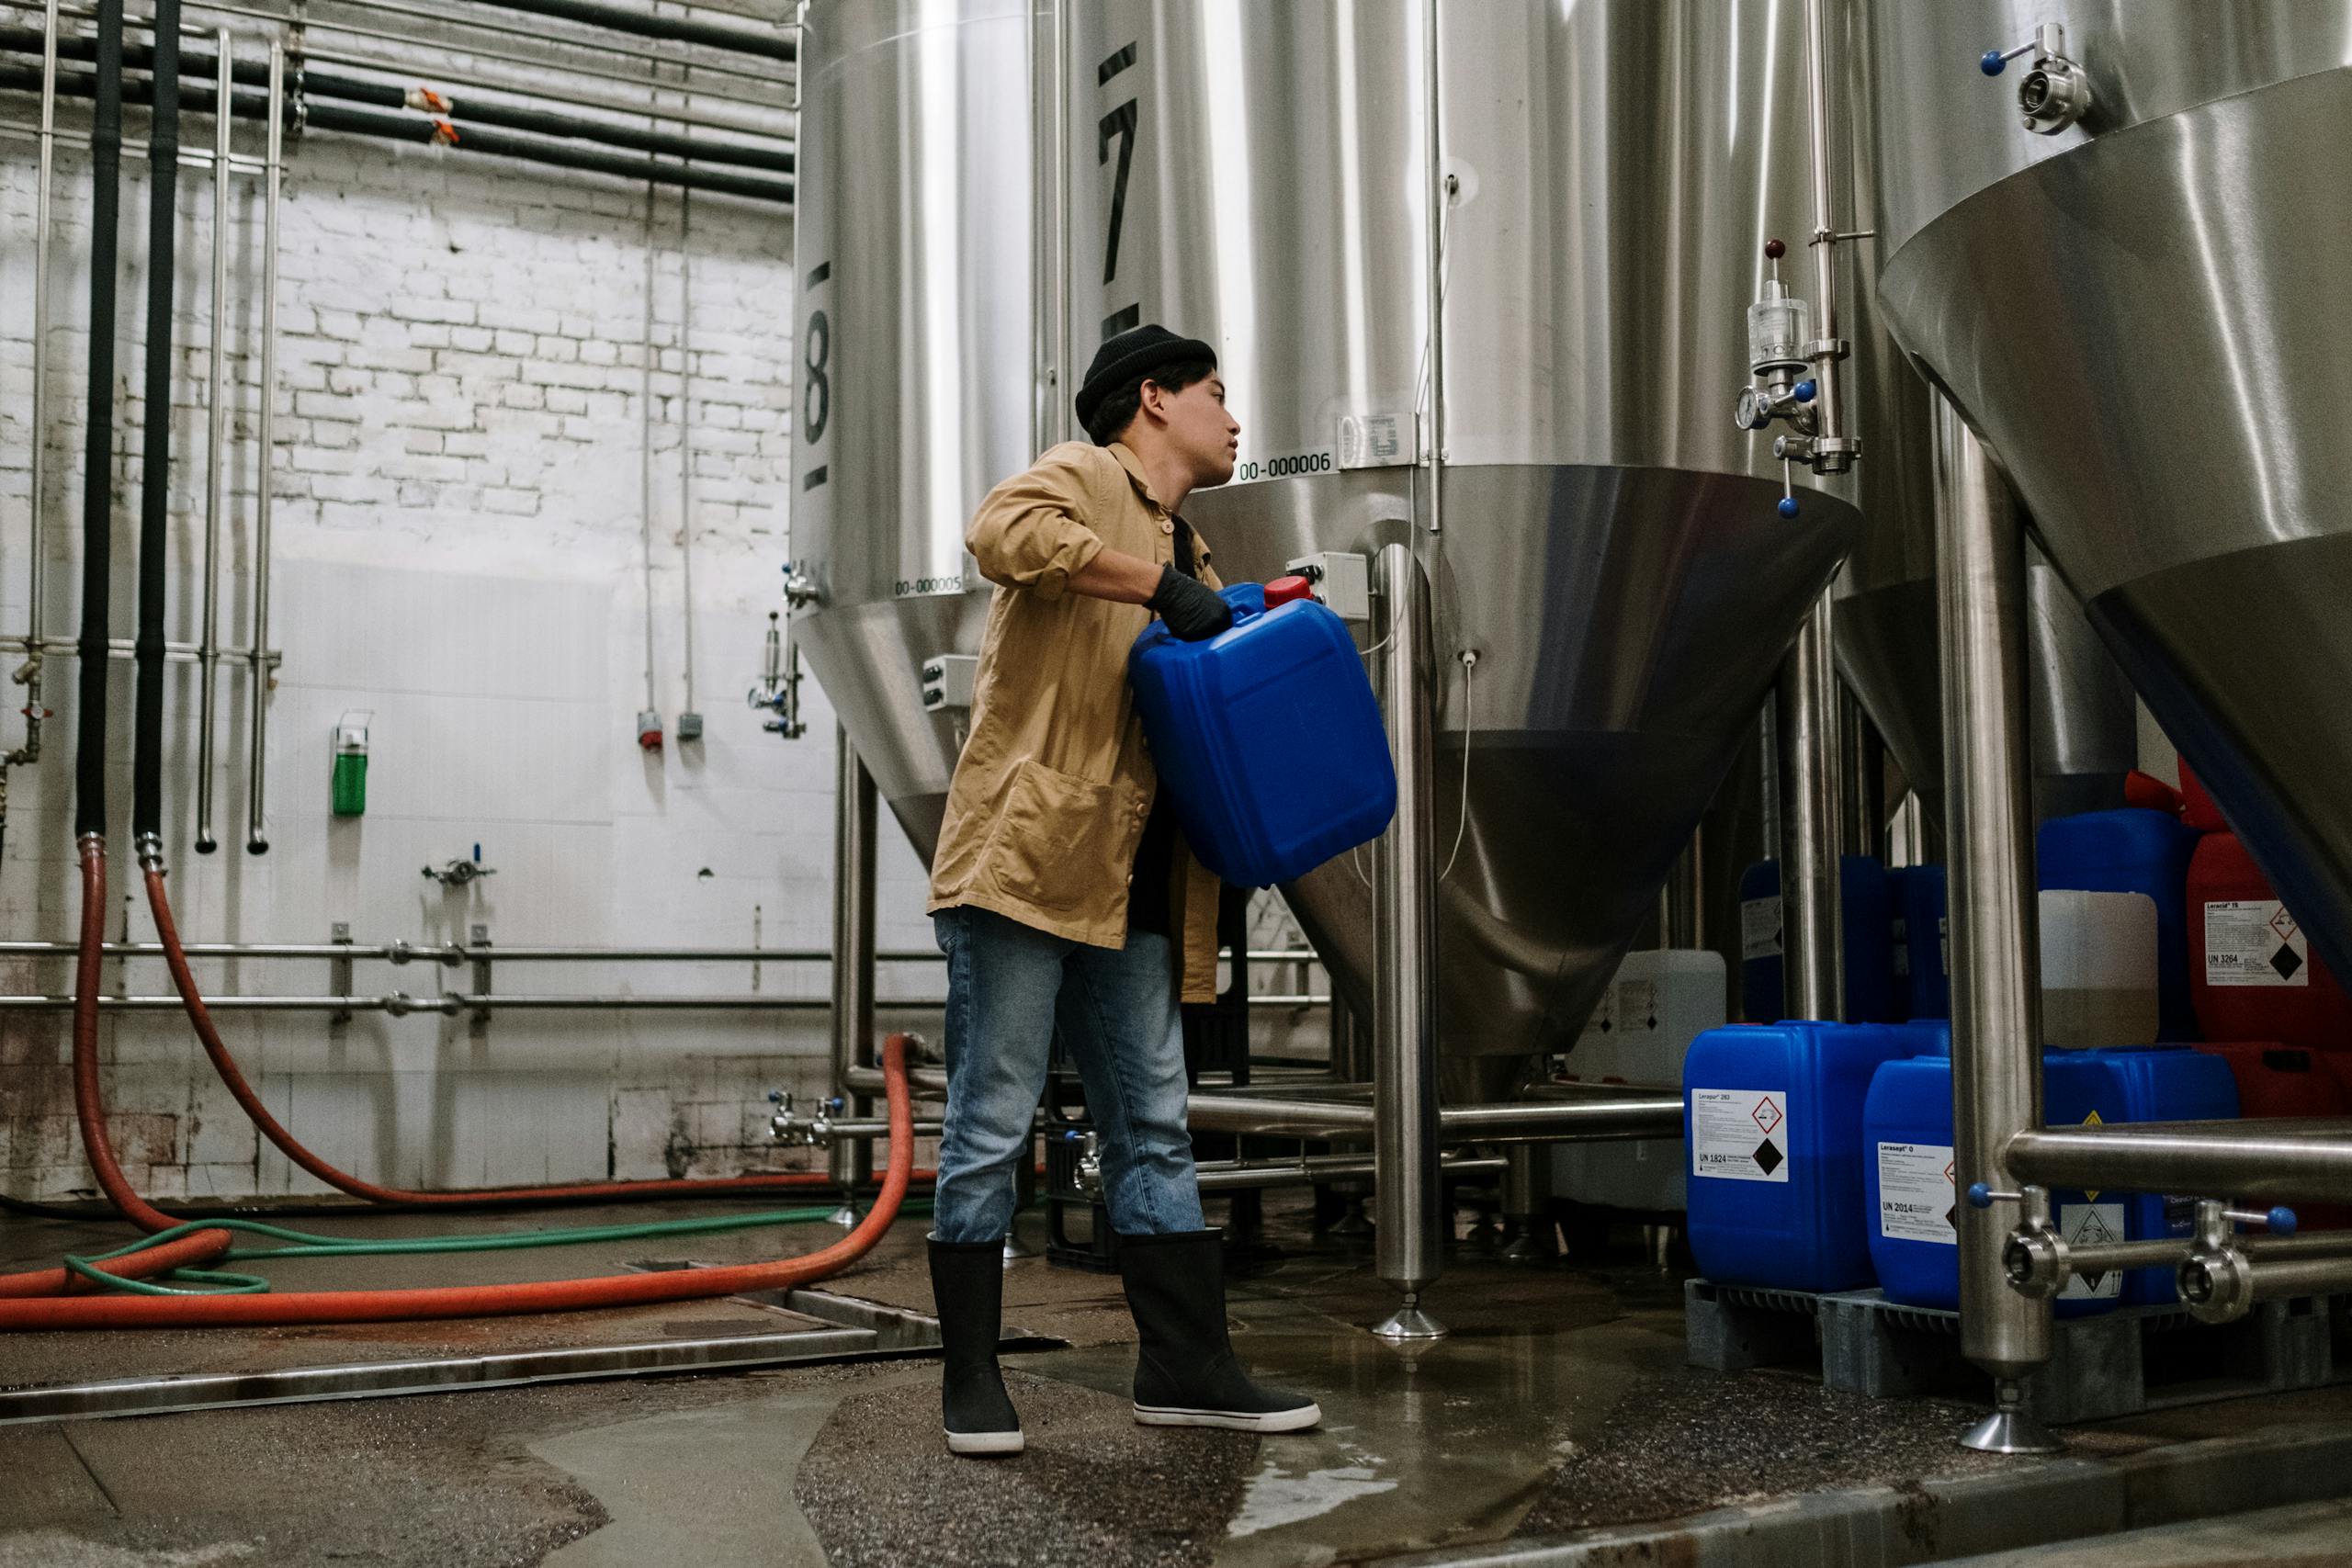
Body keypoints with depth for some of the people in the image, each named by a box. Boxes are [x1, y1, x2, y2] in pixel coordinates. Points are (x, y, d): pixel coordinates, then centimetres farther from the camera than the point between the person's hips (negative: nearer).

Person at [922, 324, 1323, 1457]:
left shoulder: (1189, 556, 25)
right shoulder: (1085, 478, -1)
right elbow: (1003, 533, -24)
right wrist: (1162, 586, -21)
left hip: (1129, 894, 9)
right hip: (1026, 864, -9)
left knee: (1155, 1131, 10)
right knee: (992, 1128, -1)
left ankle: (1186, 1366, 17)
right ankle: (971, 1379, 9)